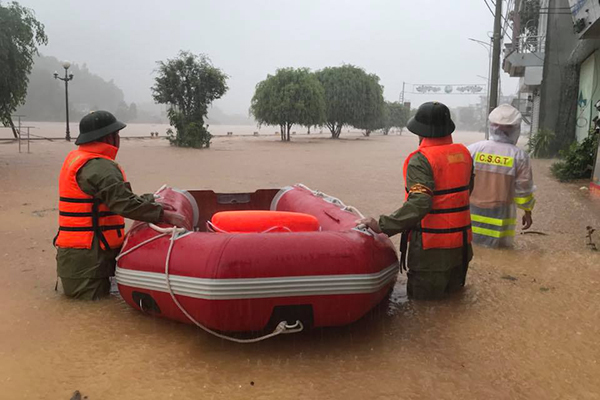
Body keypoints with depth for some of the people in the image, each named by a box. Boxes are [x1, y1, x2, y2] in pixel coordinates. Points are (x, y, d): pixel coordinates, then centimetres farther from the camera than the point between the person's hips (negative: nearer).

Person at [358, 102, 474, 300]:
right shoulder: (463, 153, 4)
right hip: (460, 241, 7)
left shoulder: (421, 160, -19)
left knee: (422, 298, 9)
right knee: (452, 294, 28)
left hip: (431, 246, -7)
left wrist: (382, 226, -27)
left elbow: (418, 204, -30)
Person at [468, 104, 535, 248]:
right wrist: (528, 212, 13)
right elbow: (524, 189, -2)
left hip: (473, 213, 2)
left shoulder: (474, 149, -5)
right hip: (500, 217, -1)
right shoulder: (519, 156, -8)